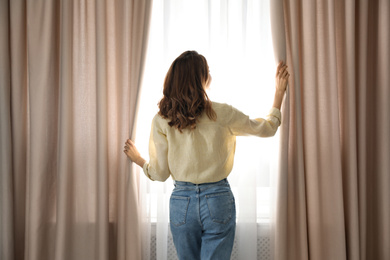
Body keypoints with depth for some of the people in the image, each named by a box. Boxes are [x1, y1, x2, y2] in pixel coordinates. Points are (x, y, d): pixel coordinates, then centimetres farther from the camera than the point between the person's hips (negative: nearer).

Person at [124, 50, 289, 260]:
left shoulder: (161, 121, -6)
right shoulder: (222, 113, -8)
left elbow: (160, 173, -1)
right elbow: (267, 128, 7)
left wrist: (138, 160, 20)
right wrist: (279, 93, 20)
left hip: (181, 202, 2)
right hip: (217, 202, -2)